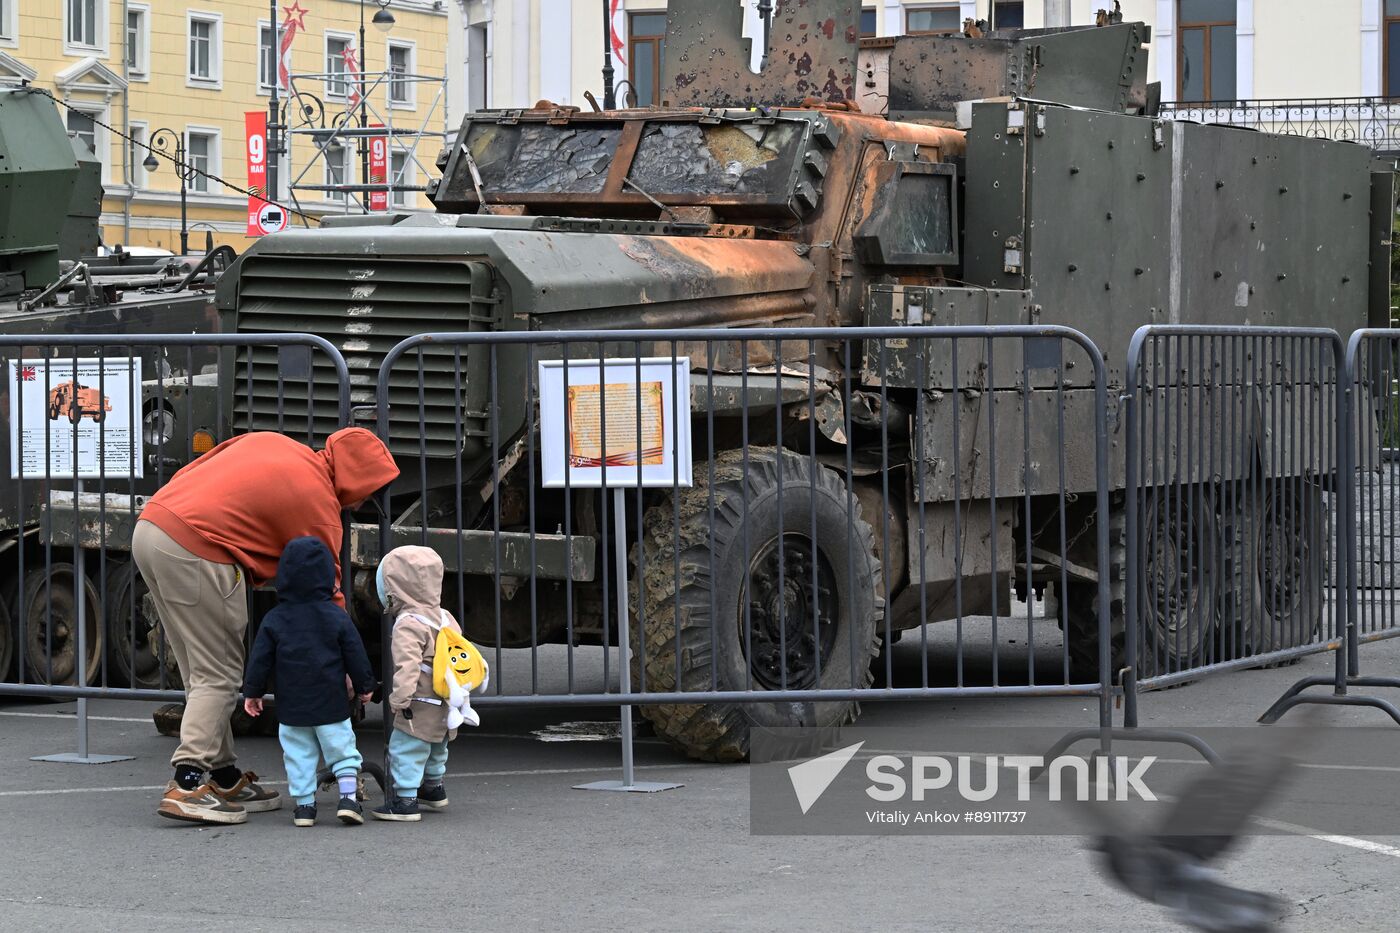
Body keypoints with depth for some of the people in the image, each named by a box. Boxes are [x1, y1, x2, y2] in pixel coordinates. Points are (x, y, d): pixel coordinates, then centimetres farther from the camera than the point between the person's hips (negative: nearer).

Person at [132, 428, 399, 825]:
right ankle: (188, 785, -10)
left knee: (203, 672, 15)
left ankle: (223, 776, 20)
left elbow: (188, 476, 20)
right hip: (197, 553, -9)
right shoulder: (319, 504, -2)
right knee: (218, 676, -1)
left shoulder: (271, 443, 20)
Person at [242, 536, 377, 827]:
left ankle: (304, 804, 10)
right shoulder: (336, 617, -6)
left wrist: (252, 691, 11)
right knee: (342, 750, 9)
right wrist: (364, 686, 13)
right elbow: (355, 655, 0)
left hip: (291, 707, 1)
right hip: (332, 705, -1)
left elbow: (260, 659, -1)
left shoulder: (274, 620, -5)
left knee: (299, 755, 10)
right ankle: (348, 797, -2)